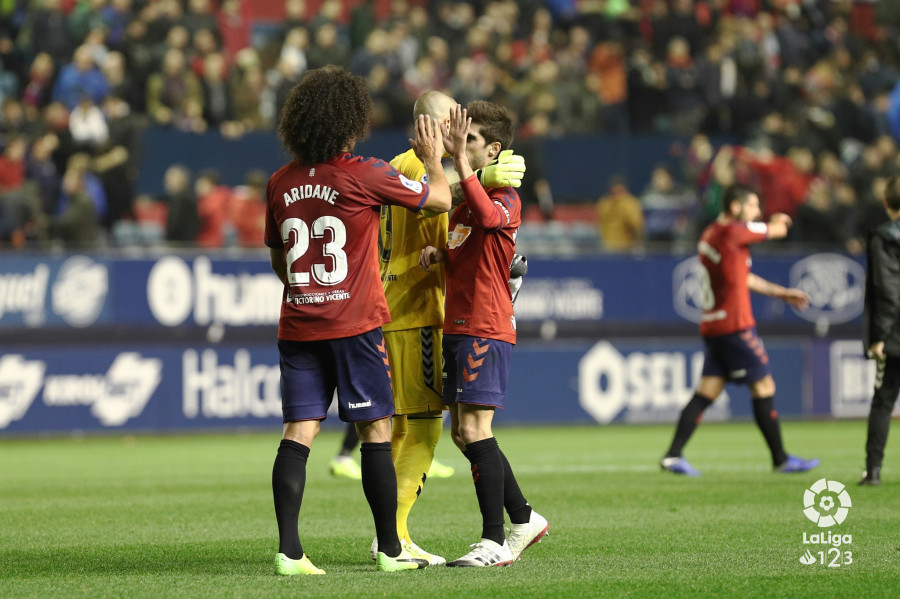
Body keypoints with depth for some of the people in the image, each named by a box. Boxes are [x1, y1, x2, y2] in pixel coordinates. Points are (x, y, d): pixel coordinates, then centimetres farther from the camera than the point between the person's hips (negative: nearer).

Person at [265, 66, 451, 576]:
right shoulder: (364, 175, -8)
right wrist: (433, 158, 21)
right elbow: (440, 199, 3)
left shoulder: (281, 183, 7)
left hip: (298, 323, 4)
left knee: (299, 432, 0)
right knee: (376, 429, 5)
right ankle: (390, 549, 11)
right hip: (356, 322, -4)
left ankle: (289, 550, -9)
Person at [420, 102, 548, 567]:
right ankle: (524, 520, 23)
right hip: (457, 326, 9)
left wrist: (458, 157, -35)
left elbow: (487, 216, -34)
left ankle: (495, 542, -9)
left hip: (485, 328, -9)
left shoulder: (507, 198, -10)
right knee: (462, 433, 11)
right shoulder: (464, 200, 18)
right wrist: (438, 253, 6)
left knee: (475, 429, -12)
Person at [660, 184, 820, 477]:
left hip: (712, 326, 9)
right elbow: (779, 230, -2)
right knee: (764, 387, 0)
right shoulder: (731, 232, -14)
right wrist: (776, 223, 24)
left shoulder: (709, 235, 14)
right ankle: (781, 459, 6)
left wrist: (782, 293, 25)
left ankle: (673, 455, 0)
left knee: (707, 391, 6)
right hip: (734, 327, -9)